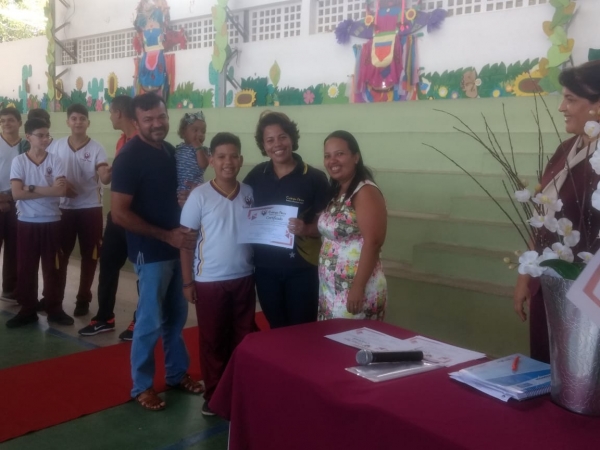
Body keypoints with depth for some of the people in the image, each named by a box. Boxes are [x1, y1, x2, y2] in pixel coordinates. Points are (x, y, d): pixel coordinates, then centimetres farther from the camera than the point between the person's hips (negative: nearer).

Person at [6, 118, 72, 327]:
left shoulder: (55, 160, -1)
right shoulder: (18, 161, -3)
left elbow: (62, 190, -14)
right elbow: (17, 193, -13)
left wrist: (32, 188, -16)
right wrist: (49, 190, -14)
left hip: (51, 221, 0)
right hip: (27, 222, 0)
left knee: (52, 267, 8)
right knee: (25, 269, 7)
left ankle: (54, 309, 18)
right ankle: (27, 310, 19)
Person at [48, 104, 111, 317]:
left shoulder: (96, 148, -7)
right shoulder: (56, 146, 2)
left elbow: (104, 178, -20)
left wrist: (109, 174, -44)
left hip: (90, 208, -2)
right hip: (64, 207, 2)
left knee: (89, 255, 5)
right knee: (60, 253, 11)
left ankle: (83, 299, 19)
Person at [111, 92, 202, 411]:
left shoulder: (169, 150, 7)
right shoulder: (129, 157, -17)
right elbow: (119, 214, -21)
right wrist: (166, 235, -21)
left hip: (174, 247, 7)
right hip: (150, 252, -7)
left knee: (176, 316, 17)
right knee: (150, 321, 3)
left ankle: (177, 373, 33)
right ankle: (141, 386, 19)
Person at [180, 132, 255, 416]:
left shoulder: (250, 194, 2)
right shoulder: (199, 196, -8)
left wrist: (258, 268, 1)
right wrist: (187, 282, -6)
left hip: (244, 278, 3)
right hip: (209, 281, -3)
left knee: (243, 337, 11)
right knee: (212, 340, 8)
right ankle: (214, 395, 23)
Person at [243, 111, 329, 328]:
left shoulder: (314, 178, -9)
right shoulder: (256, 176, 1)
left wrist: (306, 229, -25)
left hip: (302, 268, -3)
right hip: (265, 268, 3)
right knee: (276, 329, 18)